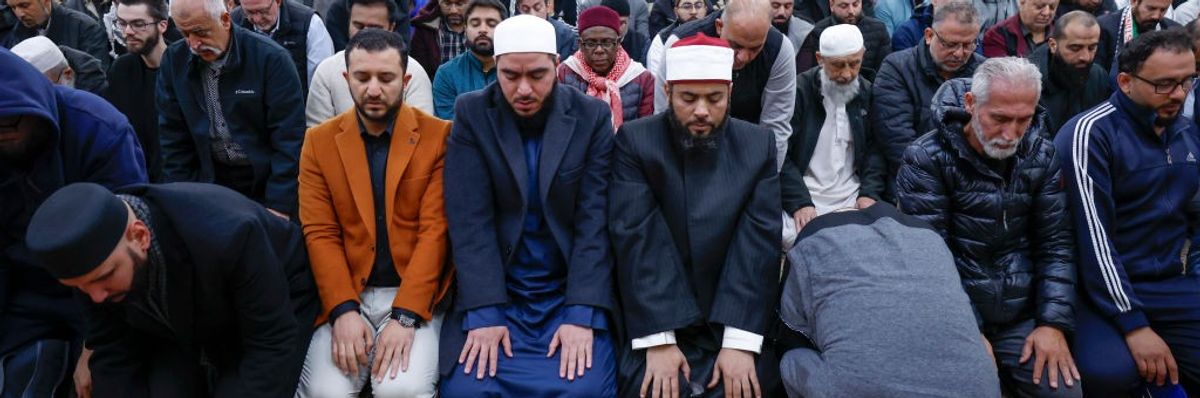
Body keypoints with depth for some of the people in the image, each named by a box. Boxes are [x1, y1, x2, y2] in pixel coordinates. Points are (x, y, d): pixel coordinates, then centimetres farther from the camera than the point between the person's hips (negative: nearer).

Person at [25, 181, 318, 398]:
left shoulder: (227, 236, -39)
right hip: (187, 326, 4)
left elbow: (273, 343, -32)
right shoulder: (96, 260, -20)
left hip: (279, 310, -4)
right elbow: (114, 355, -9)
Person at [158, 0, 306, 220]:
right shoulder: (174, 61, -4)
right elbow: (174, 138, 2)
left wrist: (279, 205, -19)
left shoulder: (270, 58, -17)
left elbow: (289, 138, -17)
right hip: (211, 181, 3)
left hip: (267, 182, -3)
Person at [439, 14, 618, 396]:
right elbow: (470, 219, -9)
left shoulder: (592, 116, -3)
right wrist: (485, 313, -18)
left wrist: (582, 315, -17)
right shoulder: (472, 114, -3)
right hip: (492, 296, 1)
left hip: (573, 295, 0)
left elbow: (595, 219, -8)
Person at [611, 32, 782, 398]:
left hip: (732, 328, 2)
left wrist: (740, 342, -17)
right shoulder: (635, 142, -6)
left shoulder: (758, 145, 0)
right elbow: (637, 240, -14)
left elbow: (759, 244, -8)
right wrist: (658, 341, -20)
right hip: (656, 327, -1)